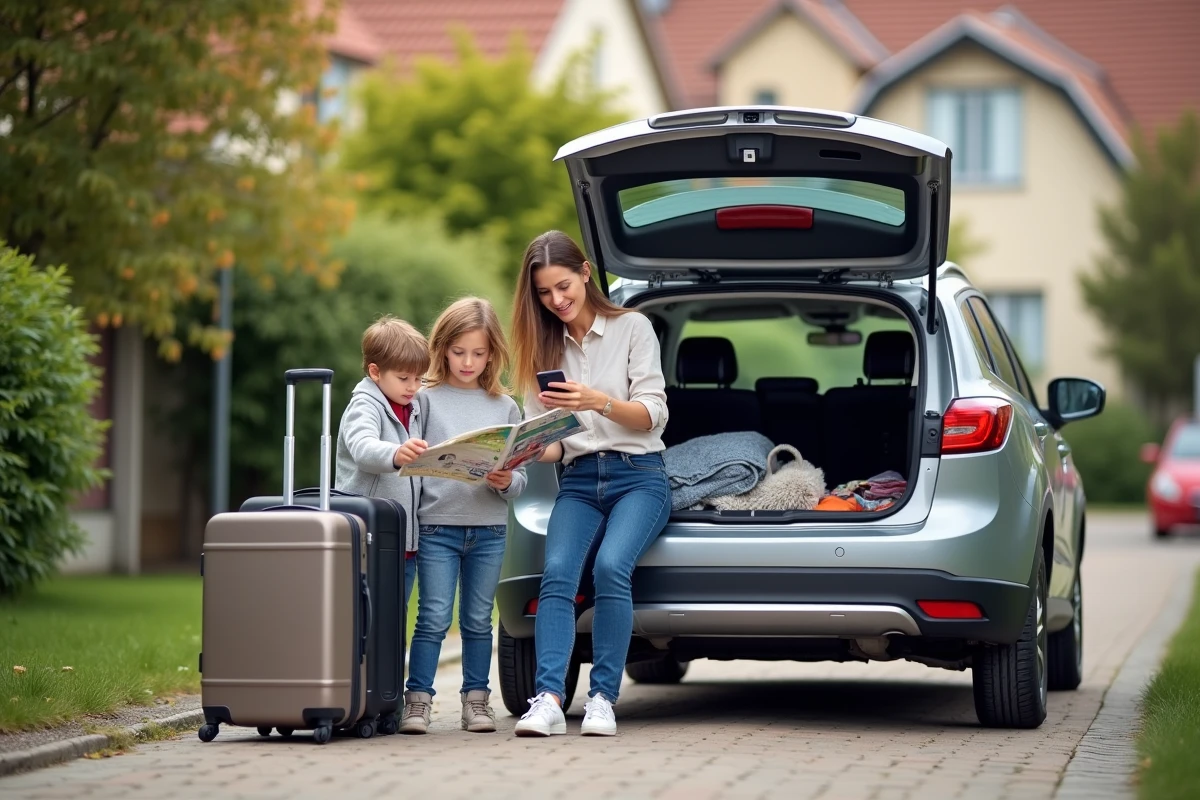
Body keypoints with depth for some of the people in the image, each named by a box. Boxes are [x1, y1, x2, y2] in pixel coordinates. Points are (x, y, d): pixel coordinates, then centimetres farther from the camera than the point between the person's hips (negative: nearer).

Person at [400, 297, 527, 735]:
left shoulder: (505, 407, 9)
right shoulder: (426, 399, 3)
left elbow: (519, 479, 8)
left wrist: (506, 482, -12)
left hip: (490, 529, 2)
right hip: (437, 525, -2)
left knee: (478, 621, 8)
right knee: (433, 619, -5)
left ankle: (476, 699, 15)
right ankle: (417, 699, -1)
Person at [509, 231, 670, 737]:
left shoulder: (632, 328, 3)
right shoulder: (544, 345, 15)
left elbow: (653, 414, -5)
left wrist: (599, 402, -22)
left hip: (638, 475, -3)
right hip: (578, 481, 3)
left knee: (610, 567, -30)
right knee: (557, 573, -25)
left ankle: (603, 699, -25)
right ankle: (548, 700, -36)